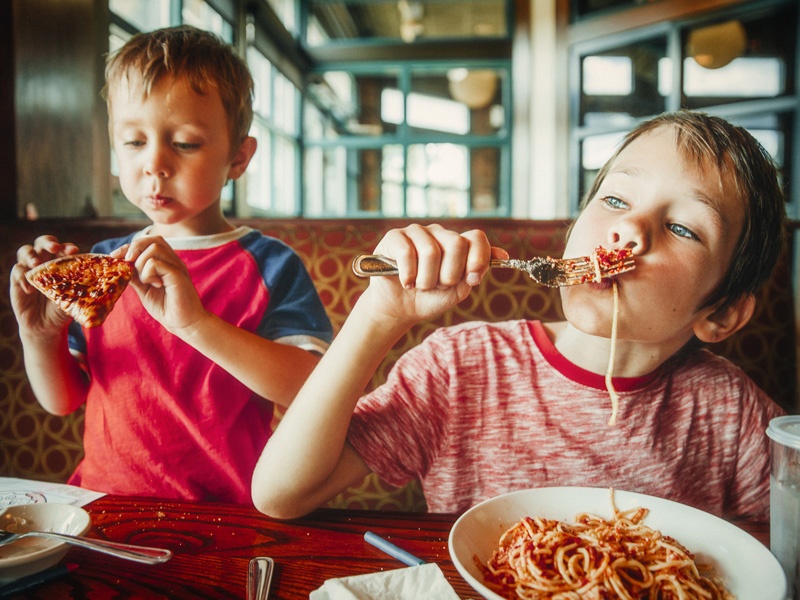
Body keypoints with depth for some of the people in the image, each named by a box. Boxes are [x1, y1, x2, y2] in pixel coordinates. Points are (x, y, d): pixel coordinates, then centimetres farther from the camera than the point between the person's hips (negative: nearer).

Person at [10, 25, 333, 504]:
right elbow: (62, 401, 14)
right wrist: (40, 337, -6)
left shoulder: (268, 266, -5)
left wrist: (195, 322, -27)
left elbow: (311, 390, -19)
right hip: (99, 505, 4)